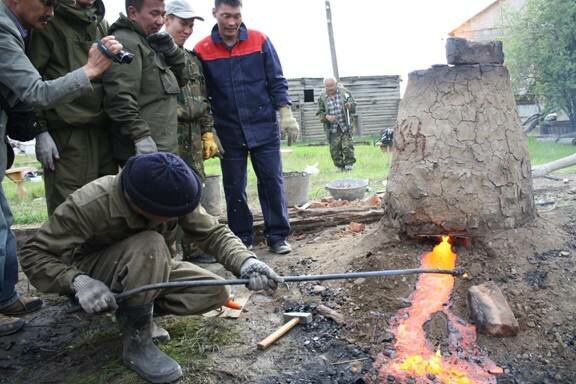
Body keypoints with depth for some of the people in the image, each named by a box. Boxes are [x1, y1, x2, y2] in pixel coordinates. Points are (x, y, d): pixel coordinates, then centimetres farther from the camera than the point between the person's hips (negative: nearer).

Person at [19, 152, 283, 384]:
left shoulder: (173, 197, -22)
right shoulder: (90, 205, -34)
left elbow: (213, 232, -20)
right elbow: (34, 255, -24)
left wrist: (245, 261, -38)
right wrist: (78, 281, -42)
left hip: (146, 271, 5)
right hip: (91, 271, -4)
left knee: (215, 292, -14)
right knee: (149, 246, -36)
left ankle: (136, 311, 4)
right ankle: (136, 341, -19)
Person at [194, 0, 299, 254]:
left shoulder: (259, 41, -1)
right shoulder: (202, 50, -1)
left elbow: (276, 81, 3)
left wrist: (285, 114, -5)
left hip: (265, 127, 0)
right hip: (229, 132, 1)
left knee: (272, 181, 2)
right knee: (234, 187, 7)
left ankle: (277, 236, 13)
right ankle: (241, 239, 20)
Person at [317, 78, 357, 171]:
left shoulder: (345, 92, 1)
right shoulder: (322, 98, 2)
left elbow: (354, 108, 6)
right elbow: (320, 113, 5)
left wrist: (350, 106, -18)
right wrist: (326, 117, -16)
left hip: (346, 127, -1)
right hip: (332, 130, 1)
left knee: (347, 146, -10)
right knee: (334, 150, 2)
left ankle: (349, 164, 10)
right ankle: (341, 166, 19)